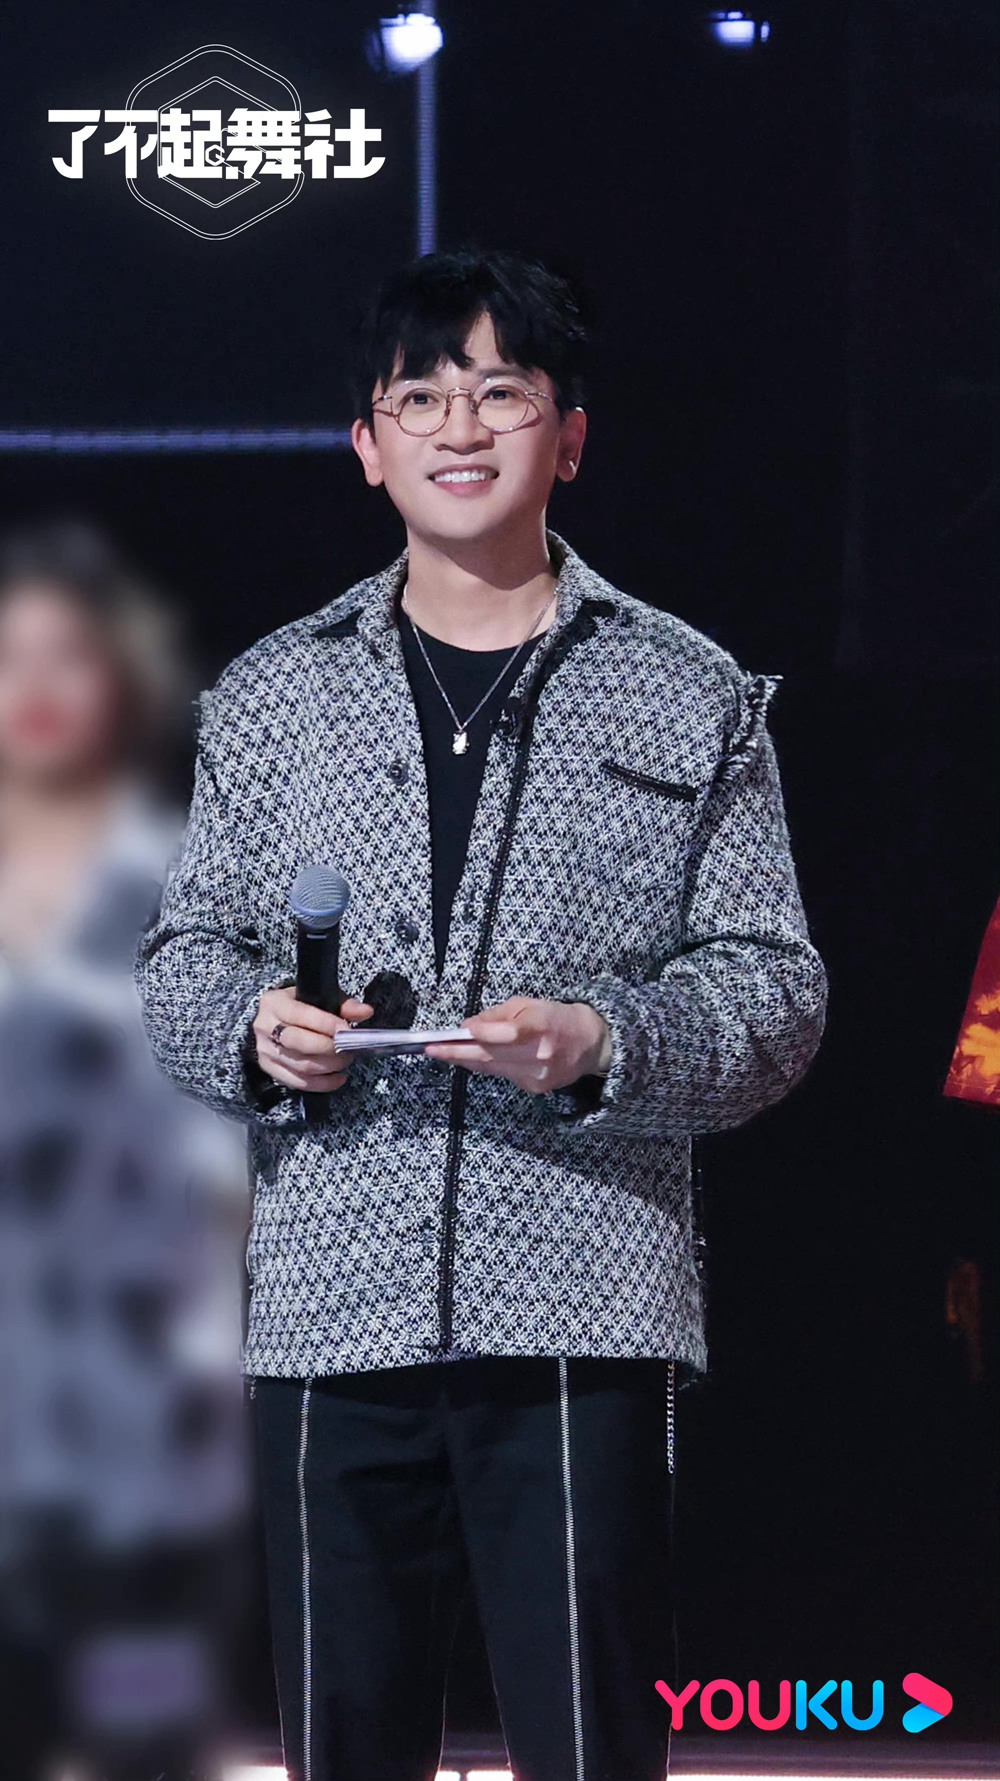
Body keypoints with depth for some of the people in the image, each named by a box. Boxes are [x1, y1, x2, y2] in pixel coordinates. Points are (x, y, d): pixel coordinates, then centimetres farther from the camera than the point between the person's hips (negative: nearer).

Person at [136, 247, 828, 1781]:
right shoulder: (272, 698, 14)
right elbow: (186, 954, 16)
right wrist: (254, 1029, -7)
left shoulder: (691, 700, 8)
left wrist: (603, 1046, -15)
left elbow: (774, 986, 4)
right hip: (333, 1305, 3)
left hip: (584, 1307, -2)